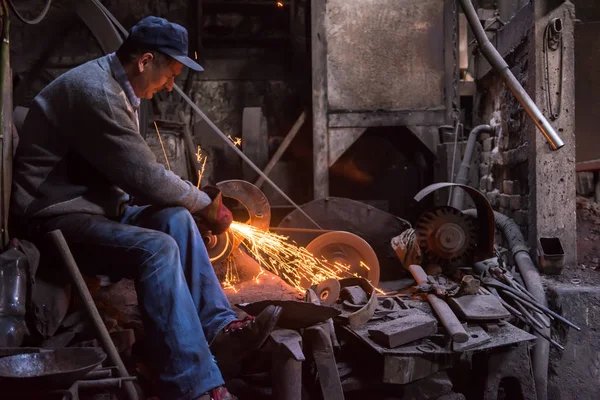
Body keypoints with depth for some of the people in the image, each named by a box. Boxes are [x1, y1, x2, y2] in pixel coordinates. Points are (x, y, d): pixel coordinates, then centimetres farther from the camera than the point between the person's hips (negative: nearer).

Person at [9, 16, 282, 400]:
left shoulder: (117, 88, 14)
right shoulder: (96, 91, -20)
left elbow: (140, 173, 16)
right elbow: (146, 177, -20)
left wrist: (199, 198, 4)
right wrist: (205, 204, -5)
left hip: (91, 208, 10)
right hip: (54, 218, -10)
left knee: (176, 219, -10)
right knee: (157, 248, -29)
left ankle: (219, 328, -13)